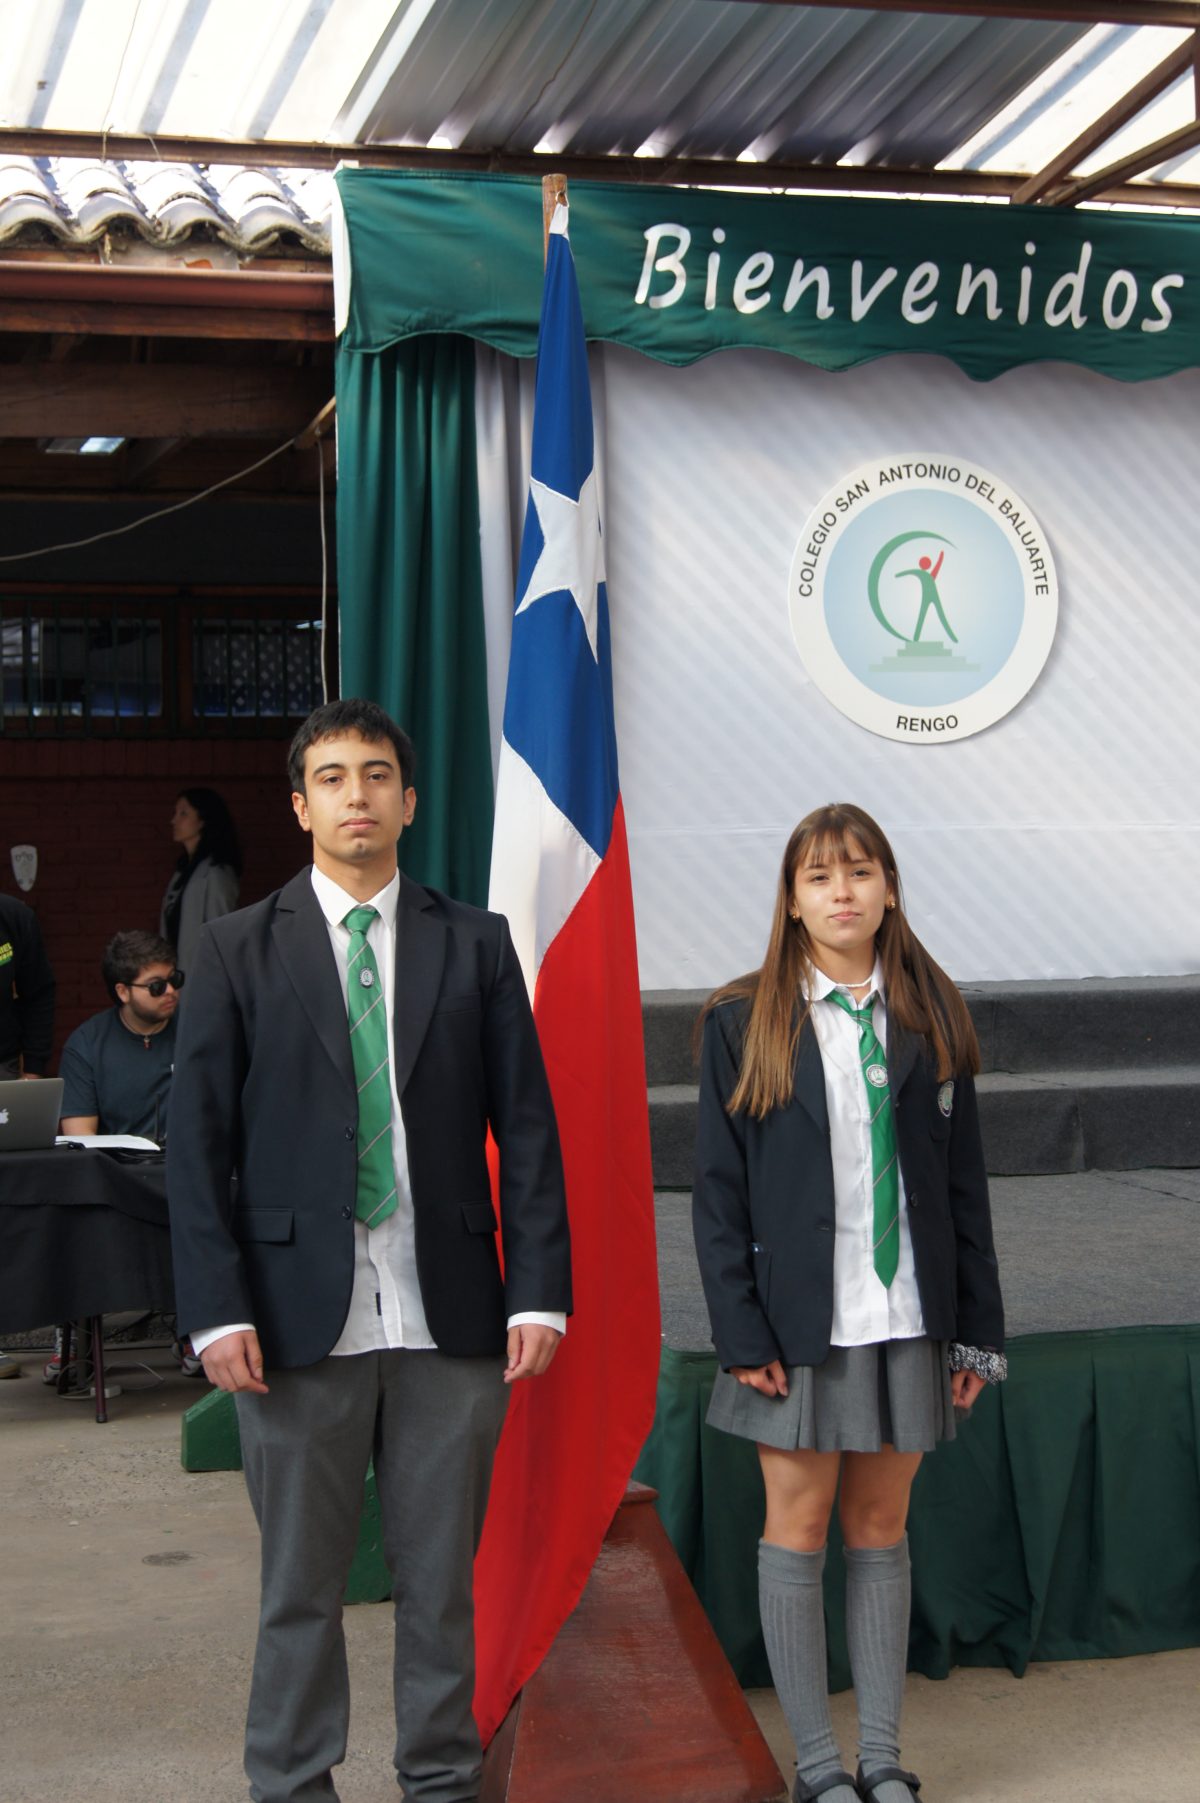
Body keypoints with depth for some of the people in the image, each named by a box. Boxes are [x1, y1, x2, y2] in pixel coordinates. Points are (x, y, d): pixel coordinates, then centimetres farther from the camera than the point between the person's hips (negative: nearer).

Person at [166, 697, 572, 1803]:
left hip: (450, 1319, 1)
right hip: (302, 1319, -1)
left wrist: (539, 1288, -2)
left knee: (442, 1577, 11)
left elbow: (527, 1125, 5)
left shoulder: (475, 943, 8)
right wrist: (217, 1308, -9)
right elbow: (198, 1143, 0)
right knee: (300, 1585, 9)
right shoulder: (240, 951, 4)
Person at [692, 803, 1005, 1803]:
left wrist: (978, 1329, 4)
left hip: (907, 1317, 2)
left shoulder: (932, 1017, 6)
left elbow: (964, 1183, 7)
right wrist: (741, 1332, -9)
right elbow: (719, 1188, -2)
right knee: (799, 1524, 4)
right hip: (798, 1317, -2)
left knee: (881, 1526, 9)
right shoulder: (745, 1021, -1)